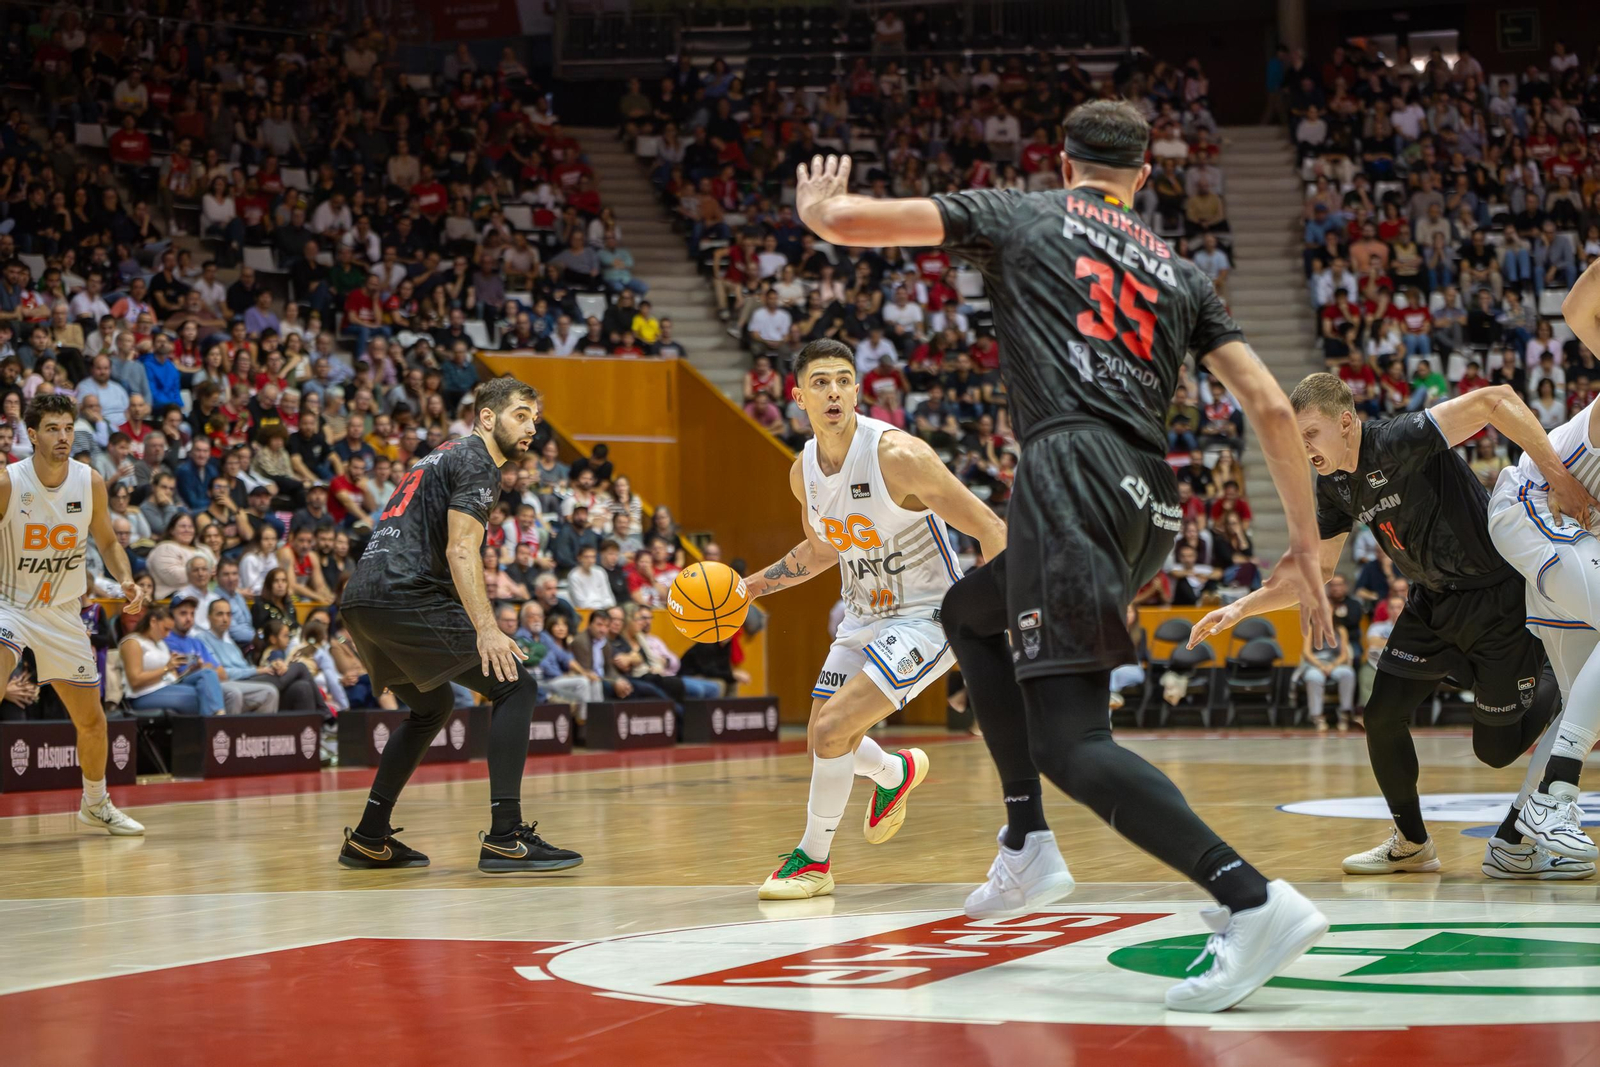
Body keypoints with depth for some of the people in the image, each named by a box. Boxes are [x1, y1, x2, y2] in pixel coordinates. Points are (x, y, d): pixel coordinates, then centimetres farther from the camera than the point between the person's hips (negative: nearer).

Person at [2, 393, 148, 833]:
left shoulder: (90, 482, -7)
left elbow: (107, 542, 7)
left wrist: (126, 579, -11)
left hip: (62, 613, 4)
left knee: (91, 719, 11)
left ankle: (95, 804, 34)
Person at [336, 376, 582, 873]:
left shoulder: (445, 456, 28)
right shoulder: (475, 462, -2)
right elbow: (460, 551, -15)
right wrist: (486, 631, -24)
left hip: (360, 598, 10)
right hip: (405, 595, -10)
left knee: (432, 705, 29)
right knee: (515, 686, -9)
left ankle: (369, 838, 28)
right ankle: (505, 840, -18)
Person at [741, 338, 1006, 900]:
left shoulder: (898, 454, -25)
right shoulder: (804, 471, -3)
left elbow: (990, 529, -22)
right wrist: (753, 585, 10)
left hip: (926, 616, -7)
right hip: (864, 616, 7)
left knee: (831, 728, -18)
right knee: (825, 740, 12)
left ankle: (812, 859, 2)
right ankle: (896, 773, 47)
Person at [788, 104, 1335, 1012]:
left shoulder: (1021, 216, 14)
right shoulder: (1180, 272, 24)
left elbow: (847, 220, 11)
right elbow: (1271, 406, 15)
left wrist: (819, 208, 36)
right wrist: (1306, 546, 18)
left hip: (1074, 471, -7)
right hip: (1157, 503, 7)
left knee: (1070, 741, -12)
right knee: (970, 614, 31)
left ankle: (1253, 900, -29)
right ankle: (1029, 847, 25)